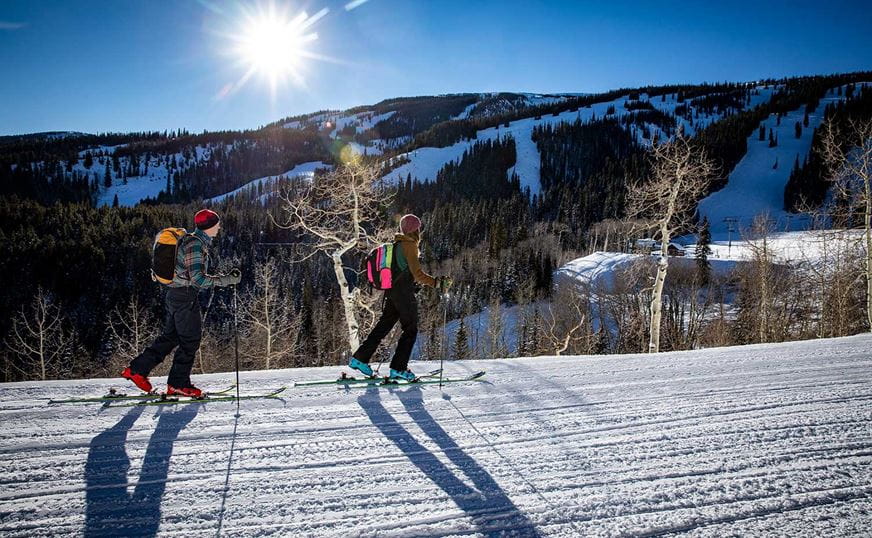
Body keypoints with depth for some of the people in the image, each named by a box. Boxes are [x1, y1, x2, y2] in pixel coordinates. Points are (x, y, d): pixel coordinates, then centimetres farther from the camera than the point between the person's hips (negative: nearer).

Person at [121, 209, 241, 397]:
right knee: (190, 341, 0)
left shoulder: (194, 241, 13)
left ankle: (137, 369, 21)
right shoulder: (195, 245, -19)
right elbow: (198, 278, -25)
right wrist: (227, 279, -23)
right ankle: (178, 384, 8)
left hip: (176, 295, 10)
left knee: (170, 337, 17)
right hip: (185, 297, -10)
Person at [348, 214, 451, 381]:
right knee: (410, 330, 0)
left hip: (392, 291, 9)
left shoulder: (396, 244, 15)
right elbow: (417, 273, -20)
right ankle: (398, 368, -1)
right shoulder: (409, 245, -13)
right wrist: (437, 283, -21)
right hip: (404, 293, -9)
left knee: (383, 326, 12)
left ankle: (360, 358, 12)